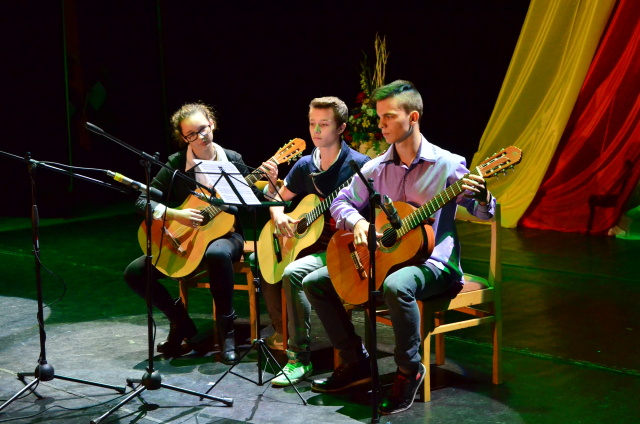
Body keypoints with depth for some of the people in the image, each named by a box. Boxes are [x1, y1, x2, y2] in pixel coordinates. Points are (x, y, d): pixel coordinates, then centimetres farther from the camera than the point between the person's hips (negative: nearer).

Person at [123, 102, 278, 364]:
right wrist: (175, 215, -20)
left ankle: (226, 330, -22)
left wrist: (270, 184, -17)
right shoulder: (177, 164, -3)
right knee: (134, 273, -13)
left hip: (225, 234, -2)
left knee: (216, 254, -40)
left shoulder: (232, 160, -2)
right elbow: (143, 201, -6)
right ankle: (180, 321, 9)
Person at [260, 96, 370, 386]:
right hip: (313, 244, 8)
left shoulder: (357, 165, -12)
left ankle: (300, 359, -19)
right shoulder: (306, 166, 9)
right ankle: (284, 336, 15)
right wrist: (278, 215, -1)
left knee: (293, 274, -28)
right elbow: (278, 197, 21)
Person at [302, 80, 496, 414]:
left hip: (433, 263, -6)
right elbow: (341, 202, 12)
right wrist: (357, 221, -10)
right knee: (315, 282, -2)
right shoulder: (376, 168, 5)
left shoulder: (447, 165, -10)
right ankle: (356, 362, 6)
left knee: (395, 286, -40)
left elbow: (484, 212, -8)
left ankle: (410, 370, -17)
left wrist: (482, 197, -33)